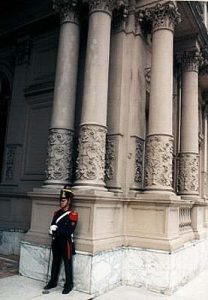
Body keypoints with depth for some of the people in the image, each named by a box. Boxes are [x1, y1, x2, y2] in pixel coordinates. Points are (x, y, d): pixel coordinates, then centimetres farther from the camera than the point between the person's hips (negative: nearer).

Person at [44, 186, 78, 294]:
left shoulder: (73, 215, -13)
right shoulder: (57, 213, 9)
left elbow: (69, 231, -20)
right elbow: (52, 226, 7)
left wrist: (56, 229, -18)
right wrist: (53, 230, -16)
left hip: (66, 243, -6)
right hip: (56, 242, 6)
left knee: (67, 264, 5)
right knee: (55, 262, 18)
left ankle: (69, 285, 17)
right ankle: (53, 282, 33)